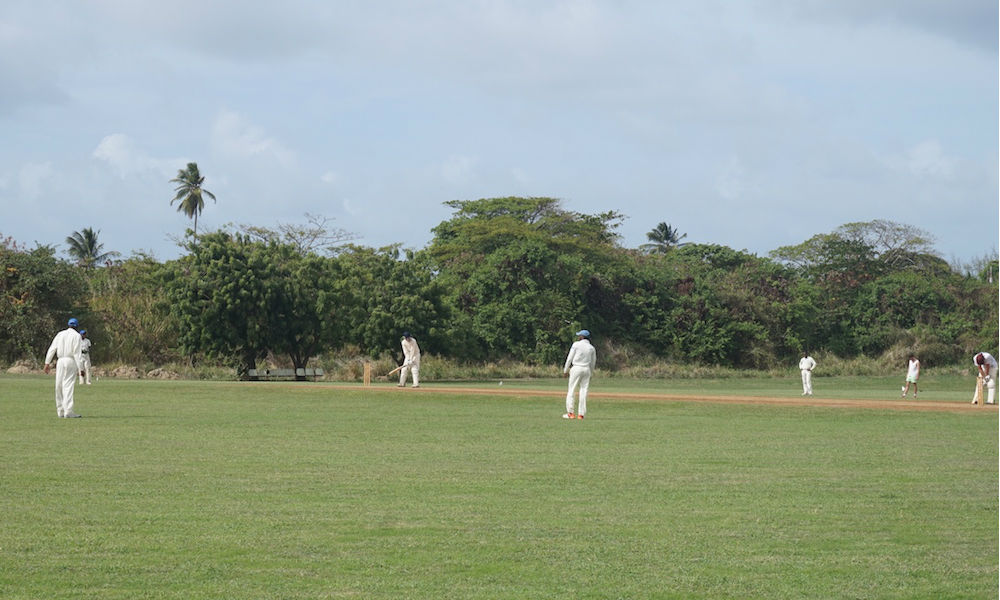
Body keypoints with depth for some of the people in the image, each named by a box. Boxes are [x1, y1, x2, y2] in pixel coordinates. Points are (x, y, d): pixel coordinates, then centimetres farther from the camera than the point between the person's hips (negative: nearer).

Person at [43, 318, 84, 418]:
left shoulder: (60, 334, 12)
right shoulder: (76, 336, -1)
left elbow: (52, 349, 5)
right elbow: (77, 353, -8)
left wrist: (47, 363, 3)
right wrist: (80, 369, -9)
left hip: (60, 361, 4)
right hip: (71, 361, -4)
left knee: (59, 386, 9)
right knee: (68, 386, -8)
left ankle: (60, 411, 9)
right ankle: (68, 412, -14)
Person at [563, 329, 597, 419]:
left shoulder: (576, 344, -3)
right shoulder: (592, 348, 9)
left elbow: (570, 358, -3)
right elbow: (593, 363, 14)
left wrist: (566, 370, 3)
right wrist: (590, 373, 24)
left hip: (576, 368, -4)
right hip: (587, 370, 4)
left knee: (571, 390, -1)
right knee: (584, 391, 5)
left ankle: (570, 413, -7)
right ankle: (581, 414, 3)